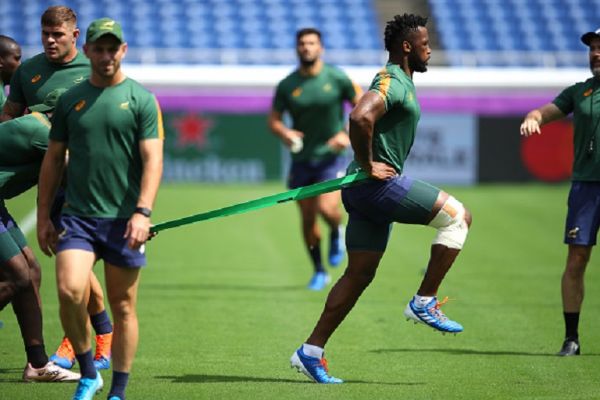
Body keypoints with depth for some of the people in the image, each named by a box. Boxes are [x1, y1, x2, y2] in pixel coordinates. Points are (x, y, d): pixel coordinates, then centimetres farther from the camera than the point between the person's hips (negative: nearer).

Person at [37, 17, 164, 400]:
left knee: (123, 307, 3)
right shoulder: (70, 100, 9)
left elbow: (153, 159, -6)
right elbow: (53, 159, 15)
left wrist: (143, 212, -18)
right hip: (77, 216, 2)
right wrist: (44, 217, 13)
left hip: (124, 220, -2)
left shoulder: (141, 99, 1)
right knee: (70, 290, -17)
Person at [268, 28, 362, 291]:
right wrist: (284, 133, -19)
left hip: (331, 157, -3)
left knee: (326, 208, -22)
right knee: (307, 218, 6)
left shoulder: (336, 78, -6)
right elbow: (273, 120, 4)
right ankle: (319, 272, 23)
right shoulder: (287, 85, -2)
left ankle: (337, 233, 14)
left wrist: (348, 135, -13)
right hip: (301, 159, 3)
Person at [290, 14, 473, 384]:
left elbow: (365, 120, 33)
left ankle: (311, 351, 11)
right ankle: (424, 302, -5)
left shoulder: (401, 82, 20)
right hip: (377, 184, -10)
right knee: (457, 216, -9)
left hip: (370, 187, 10)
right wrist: (368, 166, -22)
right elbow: (360, 117, -31)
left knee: (359, 275, 11)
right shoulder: (392, 81, -13)